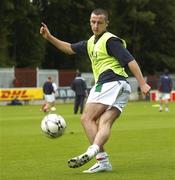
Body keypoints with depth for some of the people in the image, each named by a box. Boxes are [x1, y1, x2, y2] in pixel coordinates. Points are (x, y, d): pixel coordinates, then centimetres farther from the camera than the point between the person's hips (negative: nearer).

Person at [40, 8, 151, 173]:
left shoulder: (110, 40, -3)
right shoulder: (91, 43, 25)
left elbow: (130, 61, -11)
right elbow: (70, 48, 35)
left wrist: (142, 84, -17)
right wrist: (49, 37, 26)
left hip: (112, 84, -8)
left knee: (87, 118, -11)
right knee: (104, 123, -9)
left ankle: (92, 151, -25)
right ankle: (103, 161, -24)